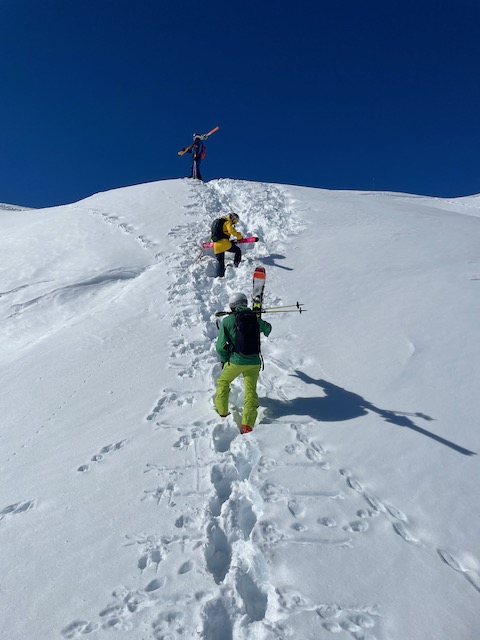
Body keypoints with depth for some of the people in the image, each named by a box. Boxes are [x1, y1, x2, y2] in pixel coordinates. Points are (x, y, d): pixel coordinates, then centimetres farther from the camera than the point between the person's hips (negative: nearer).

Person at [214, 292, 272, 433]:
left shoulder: (227, 320, -7)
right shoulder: (255, 318, 2)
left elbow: (221, 346, -6)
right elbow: (268, 329, 24)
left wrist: (224, 360, 12)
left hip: (235, 361, -2)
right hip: (254, 362, 2)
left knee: (223, 382, 24)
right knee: (251, 391, 10)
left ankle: (222, 411, 34)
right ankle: (247, 424, 1)